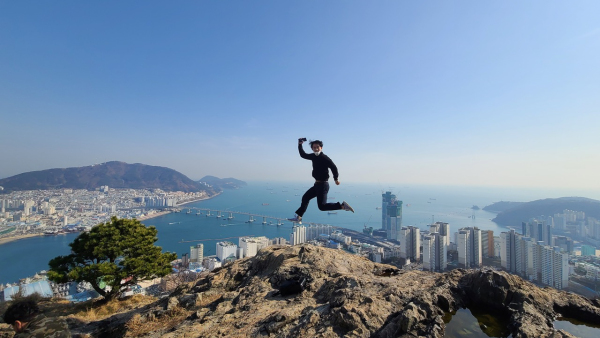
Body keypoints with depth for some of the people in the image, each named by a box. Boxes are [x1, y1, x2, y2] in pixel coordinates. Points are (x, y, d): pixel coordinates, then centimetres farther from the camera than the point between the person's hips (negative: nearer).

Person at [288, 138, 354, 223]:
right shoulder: (314, 156, 10)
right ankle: (298, 217, 25)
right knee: (305, 198, 15)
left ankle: (342, 205, -3)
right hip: (317, 184, 9)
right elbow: (303, 155, 23)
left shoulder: (324, 158, -15)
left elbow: (334, 167, -19)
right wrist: (300, 145, 16)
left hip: (323, 185, -9)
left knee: (322, 206, -11)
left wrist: (335, 179, -20)